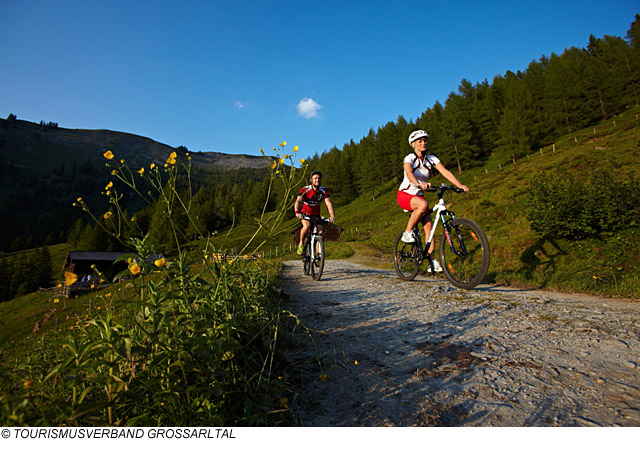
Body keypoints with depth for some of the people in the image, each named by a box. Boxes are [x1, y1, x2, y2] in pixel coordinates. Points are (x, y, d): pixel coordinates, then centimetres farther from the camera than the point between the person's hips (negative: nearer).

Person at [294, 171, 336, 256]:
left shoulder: (324, 191, -12)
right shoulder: (305, 190, -19)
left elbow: (328, 203, -23)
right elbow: (298, 201, -31)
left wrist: (332, 216, -40)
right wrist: (297, 212, -52)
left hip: (316, 215, 3)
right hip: (305, 214, -2)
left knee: (321, 231, -18)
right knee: (307, 226, -33)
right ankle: (301, 244, -10)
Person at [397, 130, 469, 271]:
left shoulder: (431, 159, -1)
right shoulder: (409, 158, -14)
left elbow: (445, 172, -13)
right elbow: (409, 173, -35)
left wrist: (460, 185, -27)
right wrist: (419, 184, -55)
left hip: (419, 196, 5)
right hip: (404, 195, -5)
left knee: (428, 225, -10)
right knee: (423, 204, -36)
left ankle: (431, 260, -6)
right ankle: (407, 233, -17)